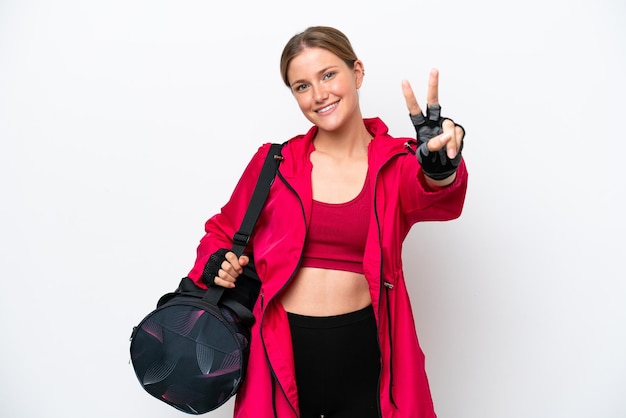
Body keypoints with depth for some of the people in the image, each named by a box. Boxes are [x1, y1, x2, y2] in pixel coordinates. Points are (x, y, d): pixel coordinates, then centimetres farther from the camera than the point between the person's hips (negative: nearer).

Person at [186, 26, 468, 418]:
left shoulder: (400, 163, -3)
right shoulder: (273, 162, -2)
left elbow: (438, 200, -24)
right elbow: (223, 231, 10)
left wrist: (441, 167, -45)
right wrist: (216, 264, -10)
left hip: (364, 354, 0)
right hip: (280, 353, 1)